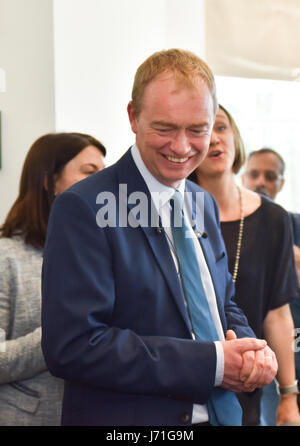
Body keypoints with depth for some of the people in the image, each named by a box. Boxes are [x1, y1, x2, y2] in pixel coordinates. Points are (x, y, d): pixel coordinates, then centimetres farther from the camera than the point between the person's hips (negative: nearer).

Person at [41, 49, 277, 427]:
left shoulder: (204, 203, 6)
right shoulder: (83, 209, -17)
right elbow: (72, 347, -24)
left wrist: (250, 350, -8)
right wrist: (212, 362, -23)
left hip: (220, 412, 7)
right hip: (129, 419, -6)